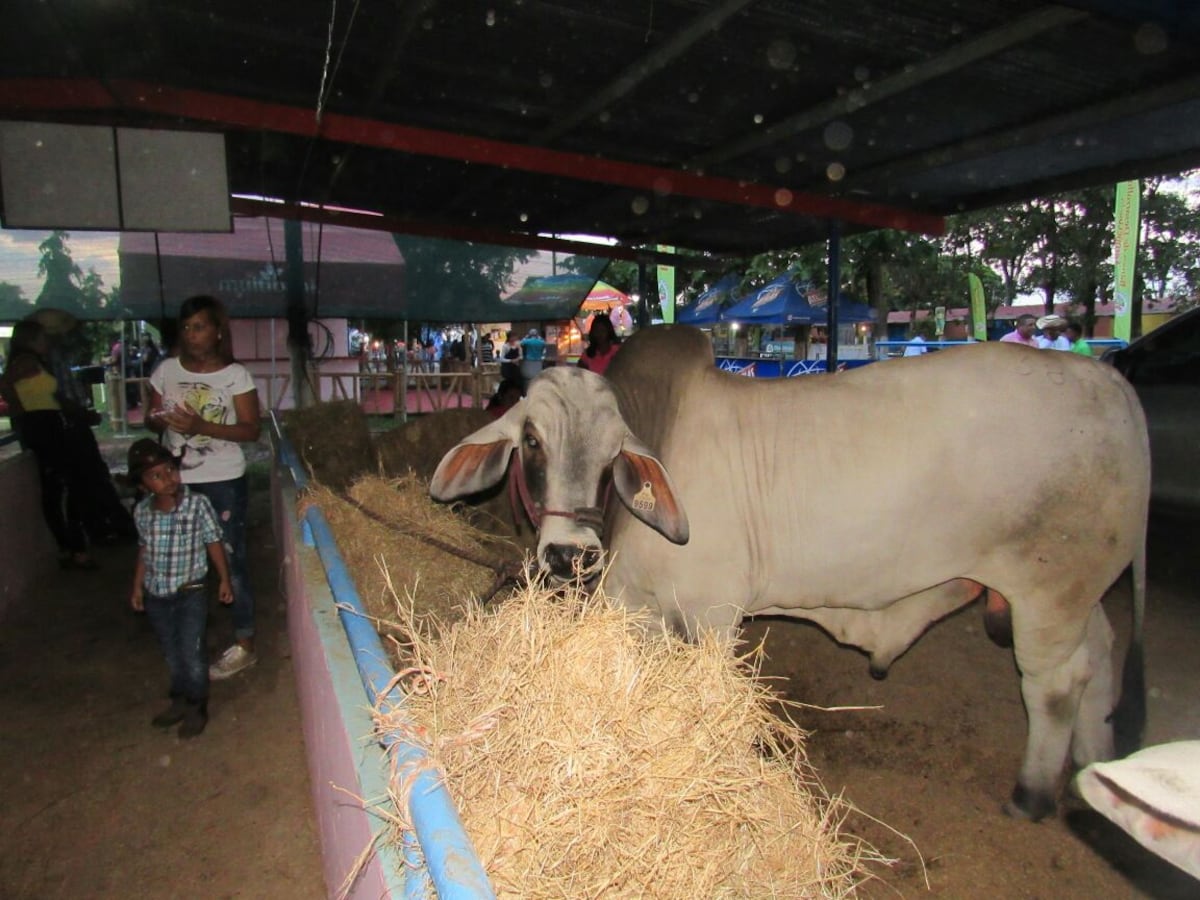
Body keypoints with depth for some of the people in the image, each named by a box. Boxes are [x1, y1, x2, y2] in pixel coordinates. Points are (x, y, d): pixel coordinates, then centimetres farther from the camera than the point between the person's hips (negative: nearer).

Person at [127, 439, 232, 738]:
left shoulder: (197, 504, -16)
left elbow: (213, 543, -8)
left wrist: (224, 580, -5)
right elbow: (144, 550, 10)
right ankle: (179, 701, 38)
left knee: (191, 652, 1)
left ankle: (197, 707, 22)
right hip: (156, 596, 4)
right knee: (171, 654, 19)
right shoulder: (142, 511, -4)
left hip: (190, 594, -4)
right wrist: (137, 586, 14)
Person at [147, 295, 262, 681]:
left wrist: (203, 426, -21)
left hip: (224, 483, -4)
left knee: (230, 562, -1)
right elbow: (151, 418, 12)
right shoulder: (167, 369, 6)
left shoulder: (235, 375, -4)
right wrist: (161, 420, -12)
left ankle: (244, 645, 10)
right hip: (177, 482, 4)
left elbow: (251, 429, -8)